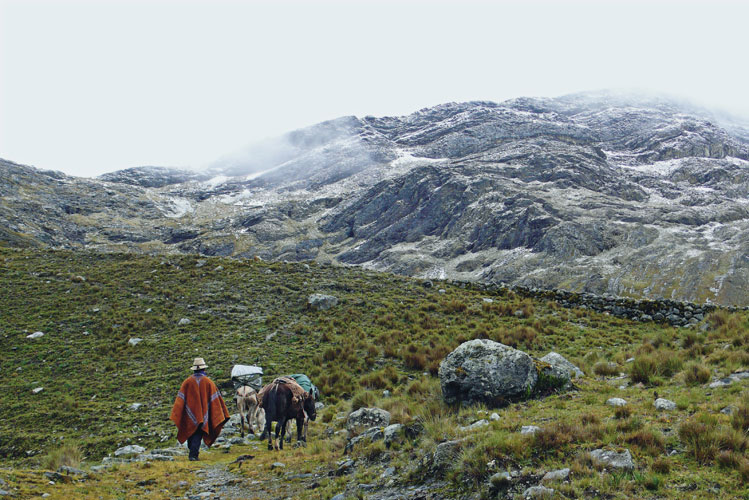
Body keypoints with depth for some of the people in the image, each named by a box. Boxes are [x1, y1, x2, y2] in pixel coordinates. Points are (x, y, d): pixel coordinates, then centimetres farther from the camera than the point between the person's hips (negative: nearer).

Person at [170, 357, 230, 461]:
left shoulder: (187, 381, -2)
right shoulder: (208, 382, -3)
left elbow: (180, 398, -3)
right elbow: (215, 398, -2)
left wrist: (176, 415, 1)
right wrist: (221, 413, 6)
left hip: (190, 413, 1)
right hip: (202, 414, -1)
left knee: (190, 432, 18)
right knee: (198, 435, 3)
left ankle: (192, 453, 26)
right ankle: (193, 454, -9)